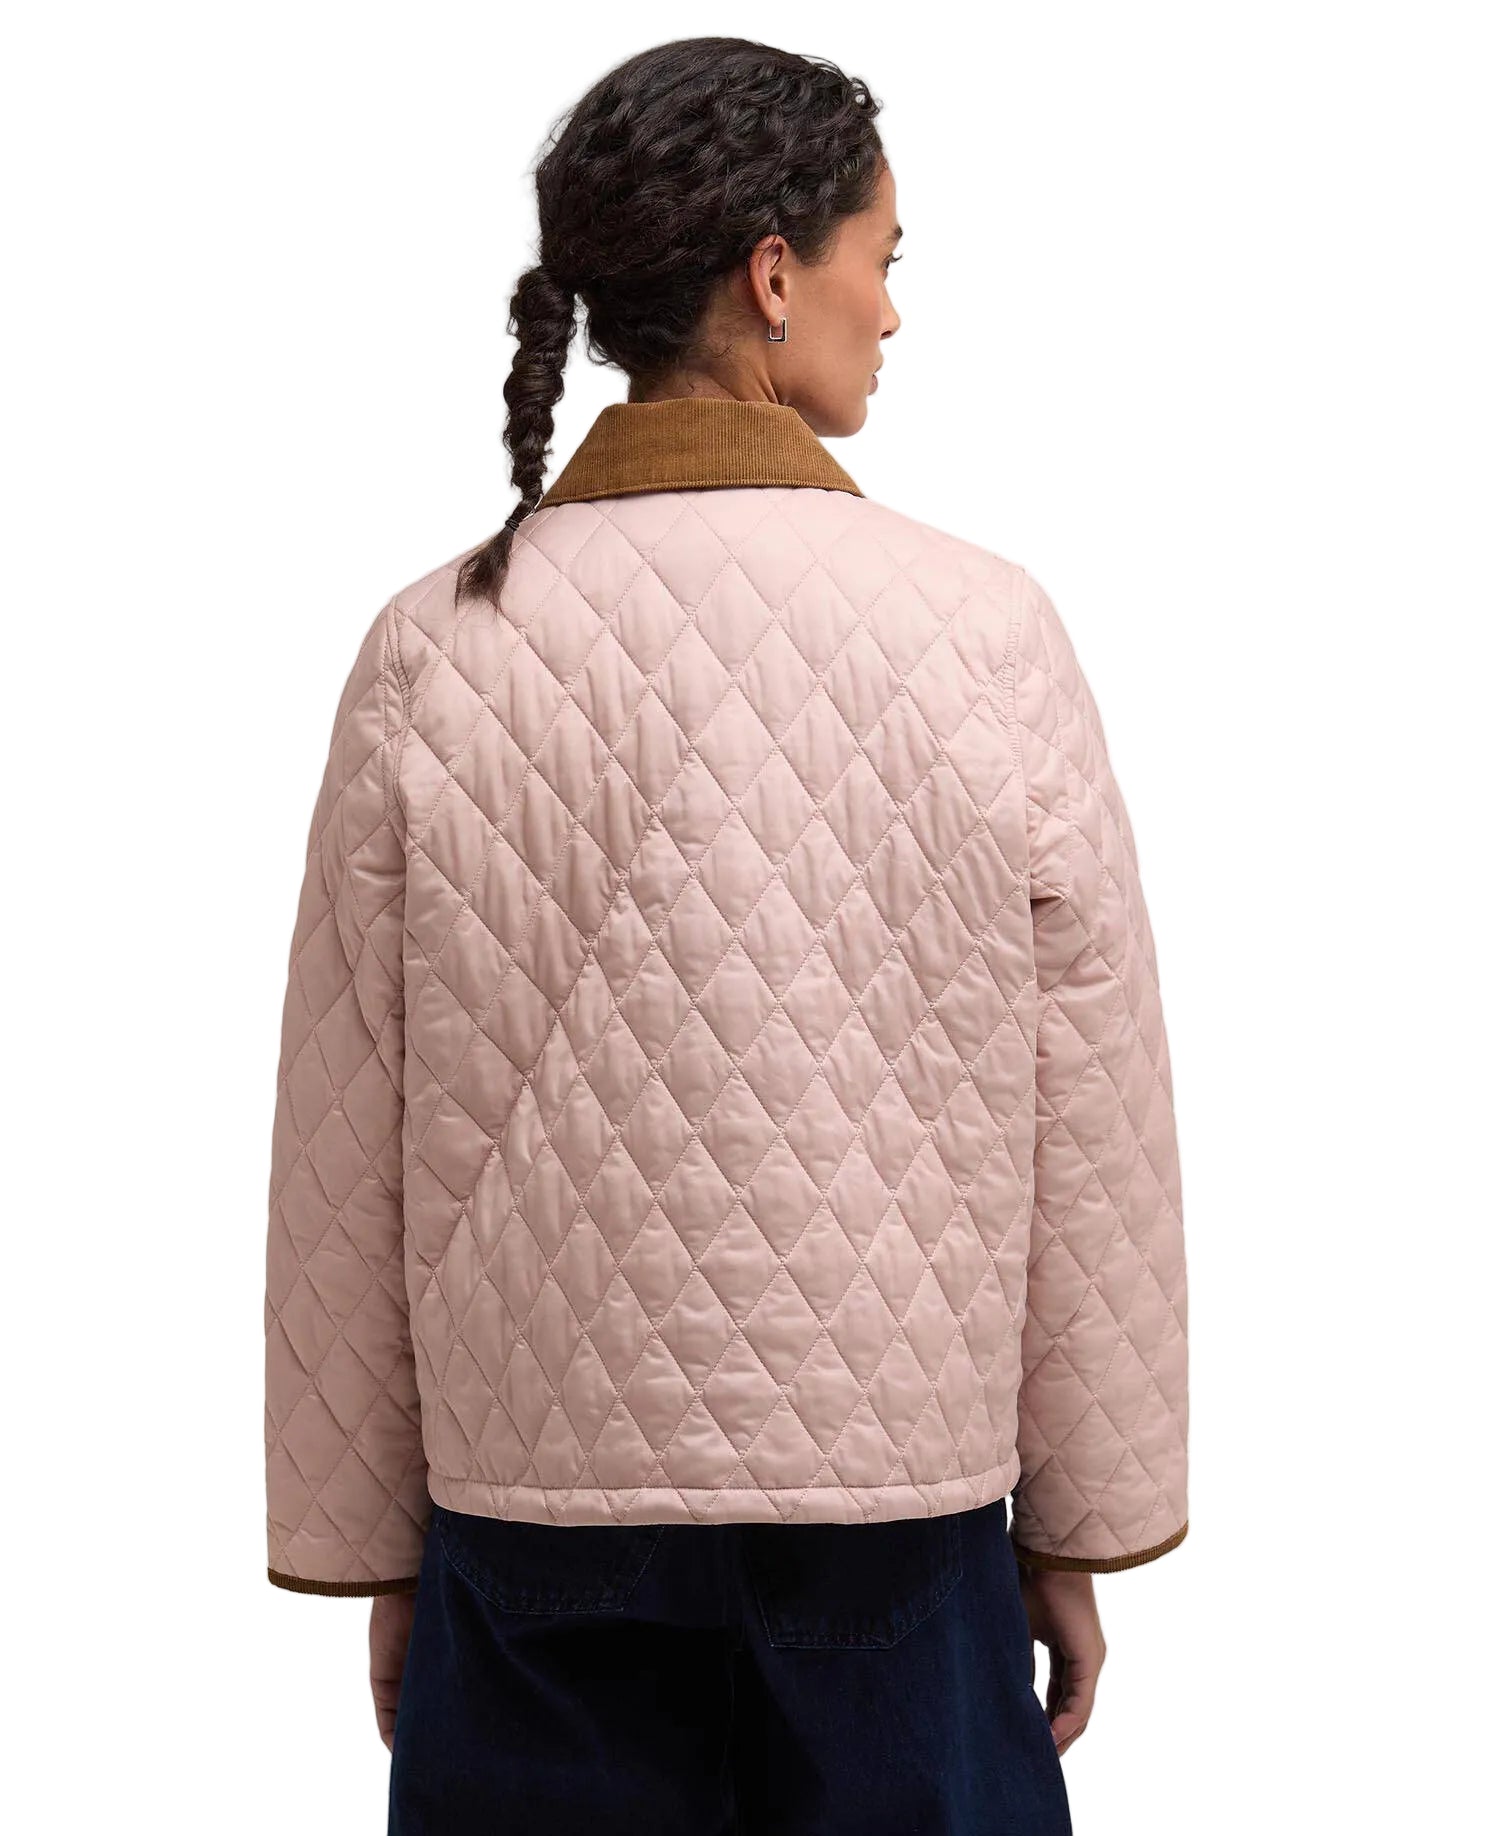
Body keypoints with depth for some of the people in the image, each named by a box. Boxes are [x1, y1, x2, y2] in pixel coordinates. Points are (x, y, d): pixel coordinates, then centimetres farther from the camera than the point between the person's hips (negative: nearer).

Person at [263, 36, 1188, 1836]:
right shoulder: (987, 635, -10)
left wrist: (368, 1542, 10)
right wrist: (1083, 1528, 7)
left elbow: (344, 1156, -2)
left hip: (532, 1500, 2)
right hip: (896, 1490, -1)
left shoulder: (432, 655, -6)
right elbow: (1093, 1135, -5)